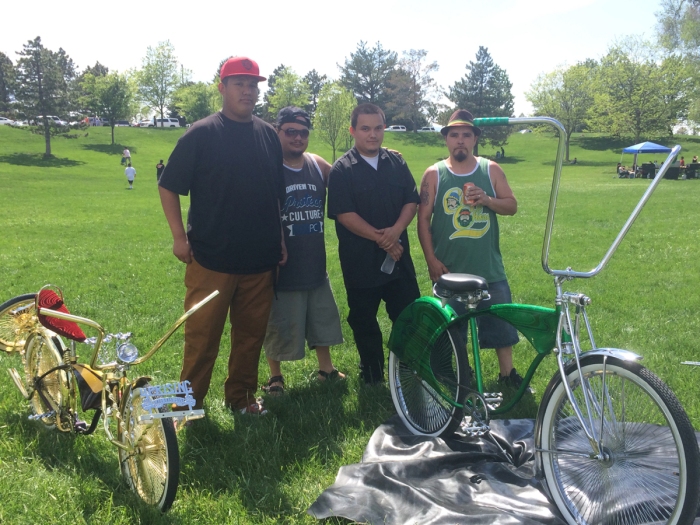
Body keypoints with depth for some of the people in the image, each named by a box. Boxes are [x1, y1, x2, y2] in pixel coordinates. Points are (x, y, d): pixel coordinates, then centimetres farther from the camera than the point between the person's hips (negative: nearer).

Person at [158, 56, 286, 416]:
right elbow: (168, 186, -3)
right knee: (202, 335, 2)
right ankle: (188, 402, 17)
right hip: (212, 260, -4)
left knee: (251, 333, 12)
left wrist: (280, 239, 14)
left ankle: (241, 397, 27)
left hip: (260, 260, 5)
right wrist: (179, 237, -9)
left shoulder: (268, 136, 10)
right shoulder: (202, 134, -4)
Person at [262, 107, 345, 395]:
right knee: (279, 324, 7)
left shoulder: (318, 165, 6)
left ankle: (326, 369, 35)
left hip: (315, 261, 6)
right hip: (282, 264, -6)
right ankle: (275, 376, 25)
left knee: (323, 317, 17)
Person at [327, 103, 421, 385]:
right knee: (364, 321, 8)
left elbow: (411, 200, 4)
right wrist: (381, 239, -15)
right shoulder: (342, 169, -5)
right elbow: (344, 214, -13)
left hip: (398, 255, 3)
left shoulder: (396, 163, 8)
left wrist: (396, 230, -15)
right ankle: (372, 376, 24)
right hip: (360, 260, -3)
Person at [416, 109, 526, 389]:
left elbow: (512, 206, 4)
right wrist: (431, 259, -9)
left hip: (489, 267, 1)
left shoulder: (491, 170, 2)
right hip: (449, 268, -1)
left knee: (501, 320, 7)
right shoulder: (434, 174, -2)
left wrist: (487, 200, -17)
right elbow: (423, 218, -4)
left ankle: (507, 372, 25)